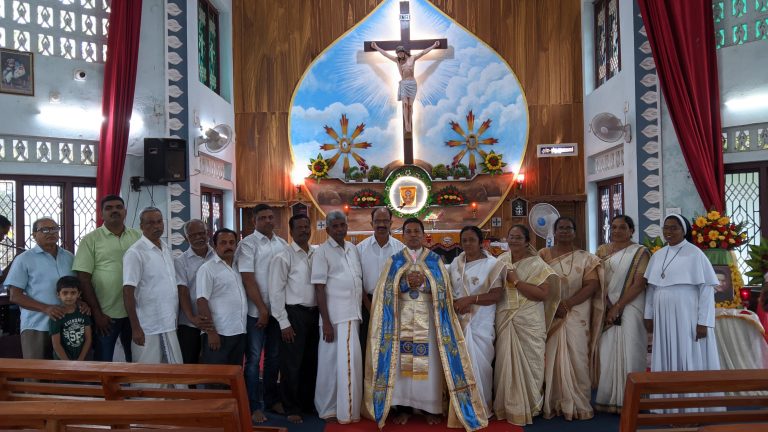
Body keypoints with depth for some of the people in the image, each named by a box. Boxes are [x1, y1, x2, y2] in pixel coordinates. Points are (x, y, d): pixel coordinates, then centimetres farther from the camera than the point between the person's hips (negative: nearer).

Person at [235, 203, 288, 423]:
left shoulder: (282, 244, 8)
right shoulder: (248, 244, -7)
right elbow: (248, 280, -11)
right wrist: (262, 309, -12)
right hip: (256, 312, -5)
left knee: (274, 357, 14)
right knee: (254, 359, 3)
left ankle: (271, 399, 28)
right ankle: (254, 406, 12)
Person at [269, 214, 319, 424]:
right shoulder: (283, 257, -7)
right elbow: (276, 292, -9)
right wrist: (284, 323, -12)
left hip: (314, 313, 5)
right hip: (294, 313, -5)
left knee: (311, 361, 15)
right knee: (292, 364, 4)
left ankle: (308, 403, 31)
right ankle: (292, 408, 19)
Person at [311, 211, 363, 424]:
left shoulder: (353, 248, 11)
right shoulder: (322, 252, -7)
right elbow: (319, 288, -11)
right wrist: (326, 322, -16)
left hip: (354, 314, 6)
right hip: (335, 317, -5)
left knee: (350, 361, 11)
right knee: (333, 362, 2)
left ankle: (347, 408, 25)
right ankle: (329, 408, 17)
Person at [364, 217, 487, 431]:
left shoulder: (435, 260, 6)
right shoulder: (394, 261, 8)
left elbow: (443, 289, -1)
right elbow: (386, 290, 0)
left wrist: (423, 283, -17)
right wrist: (407, 282, -15)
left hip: (427, 318, -1)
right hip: (402, 317, 1)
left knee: (429, 361, -2)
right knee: (401, 360, 0)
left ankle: (431, 407, 9)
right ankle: (403, 407, 9)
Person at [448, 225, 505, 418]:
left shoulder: (492, 264, -5)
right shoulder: (455, 263, 9)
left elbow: (497, 295, -13)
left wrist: (470, 299, -21)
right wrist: (454, 303, -4)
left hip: (480, 323, -4)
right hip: (458, 321, 4)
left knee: (479, 363, 0)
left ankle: (482, 407, 15)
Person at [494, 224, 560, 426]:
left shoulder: (537, 264, -6)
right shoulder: (501, 260, 9)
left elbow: (543, 293, -18)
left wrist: (516, 281, -18)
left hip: (528, 323, -4)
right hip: (504, 322, 4)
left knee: (526, 364, 3)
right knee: (505, 364, 10)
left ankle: (526, 408, 18)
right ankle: (506, 406, 24)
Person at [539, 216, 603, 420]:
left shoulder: (585, 258, 5)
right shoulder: (543, 255, 6)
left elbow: (592, 285, -6)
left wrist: (567, 304, -15)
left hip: (577, 316, 0)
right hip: (550, 316, 1)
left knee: (576, 358, -1)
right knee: (552, 358, 0)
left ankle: (578, 404, 8)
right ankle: (553, 403, 7)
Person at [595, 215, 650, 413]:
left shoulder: (640, 252, -1)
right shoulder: (602, 251, 11)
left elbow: (639, 284, -9)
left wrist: (617, 307, -13)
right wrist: (607, 307, -9)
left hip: (629, 310, -3)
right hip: (606, 309, 4)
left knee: (628, 353, -3)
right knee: (607, 353, 4)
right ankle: (608, 398, 12)